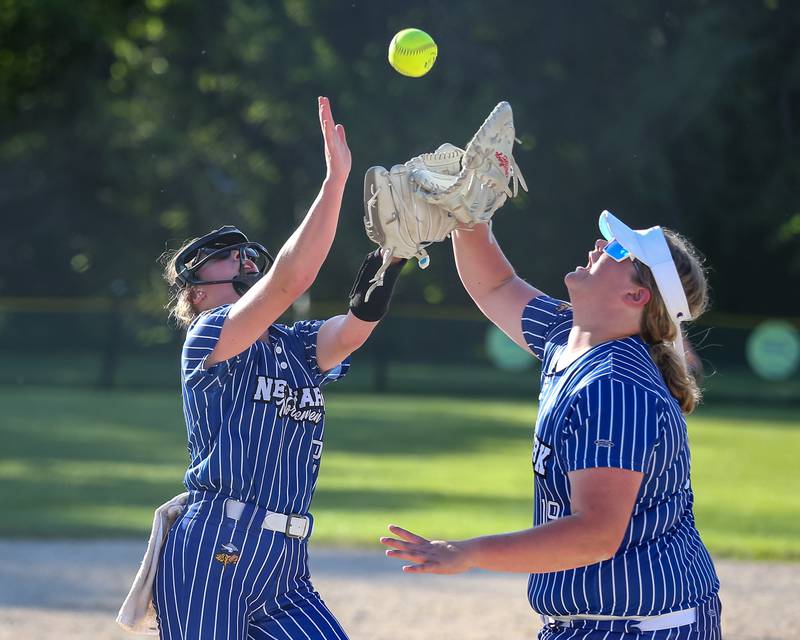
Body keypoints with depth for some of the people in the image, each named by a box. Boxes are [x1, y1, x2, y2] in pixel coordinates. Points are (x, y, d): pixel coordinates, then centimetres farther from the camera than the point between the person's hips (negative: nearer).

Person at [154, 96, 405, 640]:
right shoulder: (207, 337, -2)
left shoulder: (299, 348, 17)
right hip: (211, 558, -6)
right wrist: (336, 178, -20)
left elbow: (356, 326, -4)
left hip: (285, 573, 7)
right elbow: (289, 279, -16)